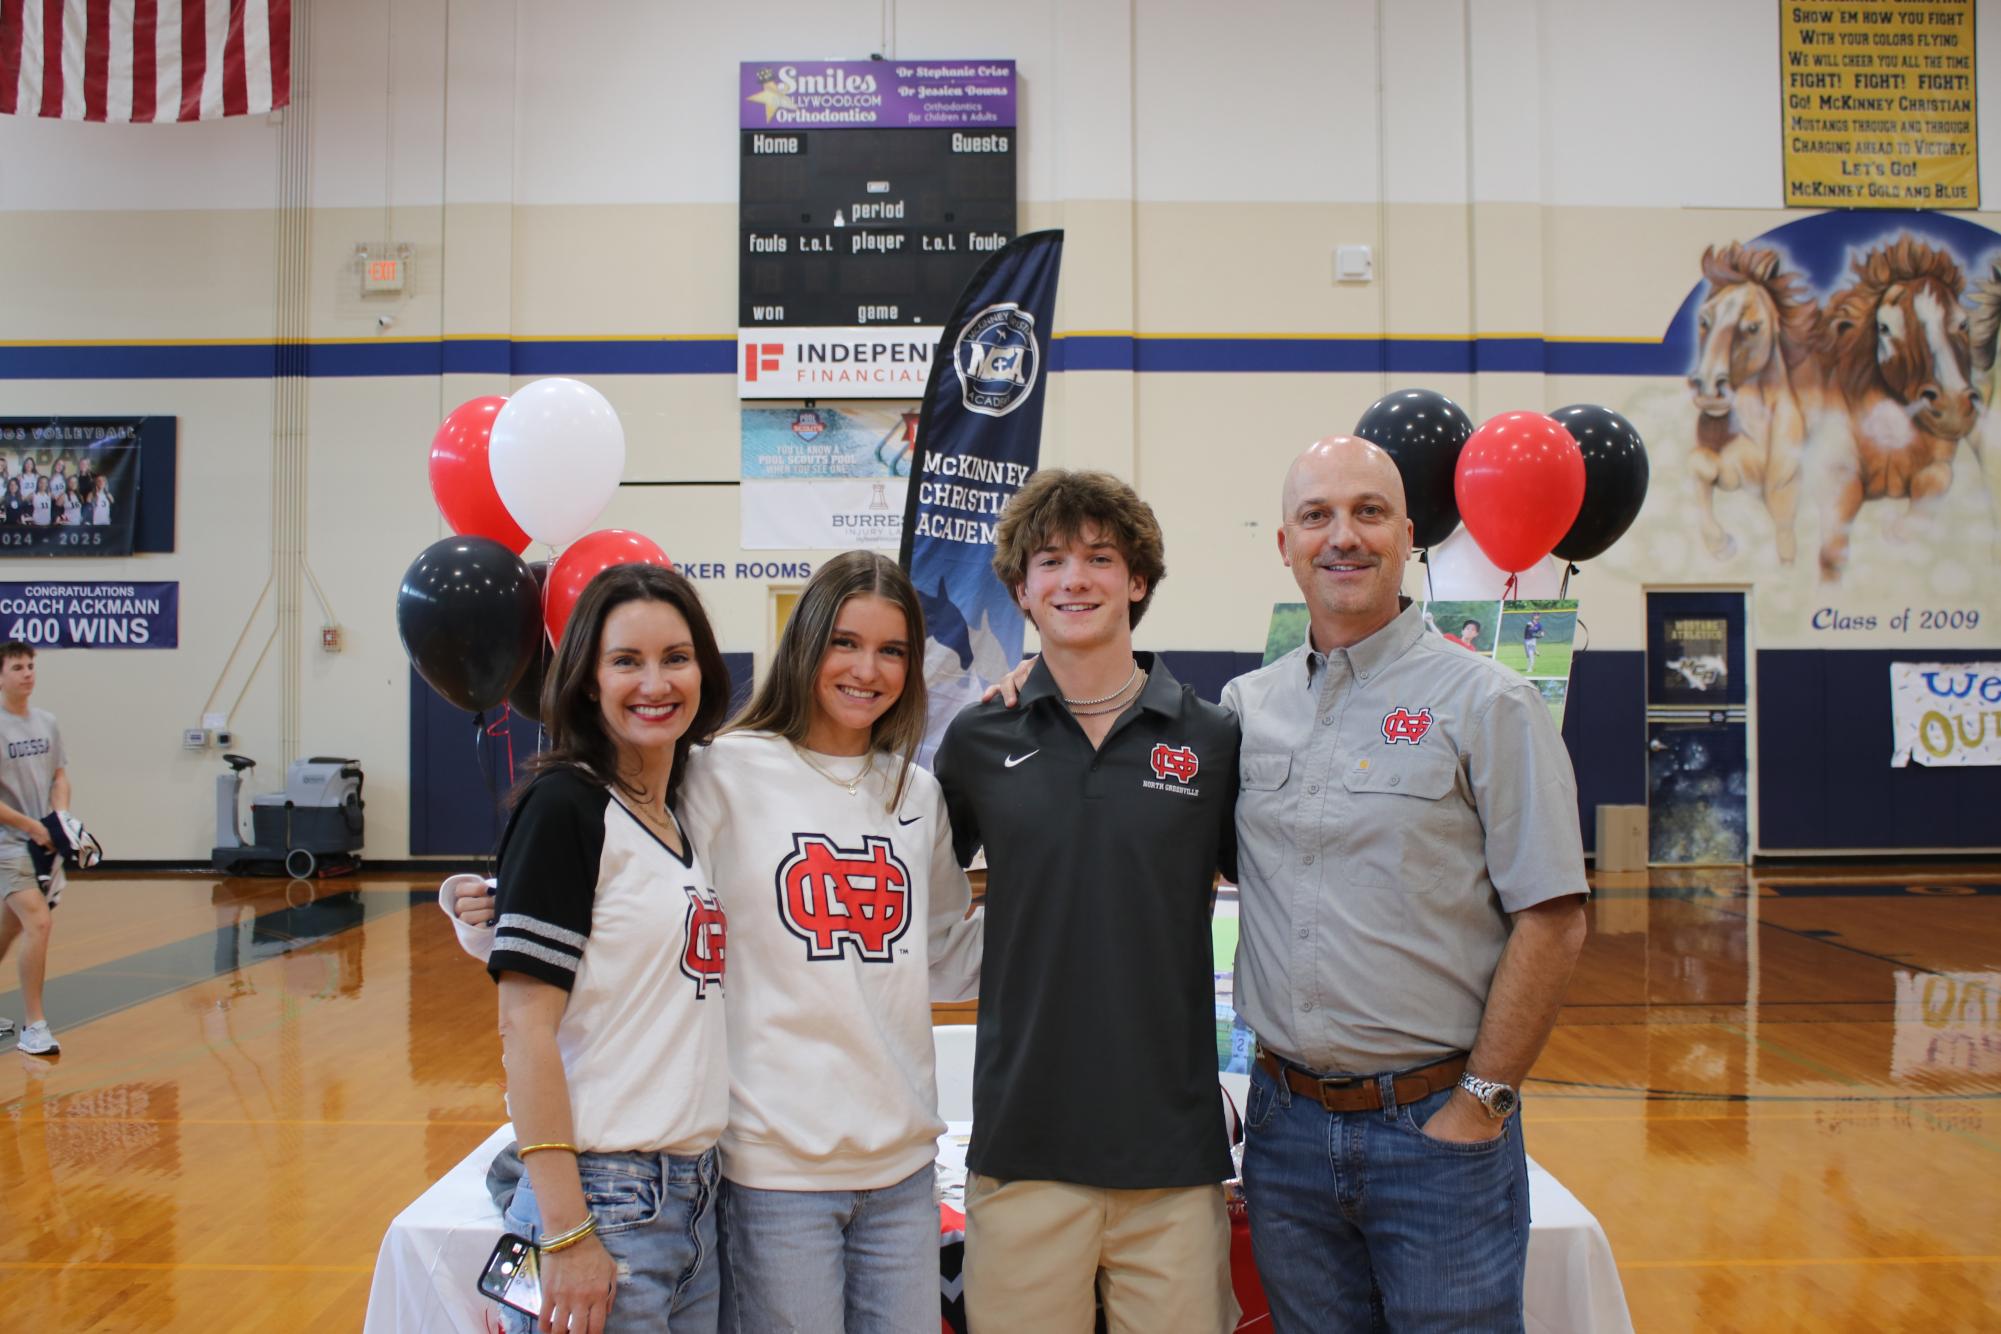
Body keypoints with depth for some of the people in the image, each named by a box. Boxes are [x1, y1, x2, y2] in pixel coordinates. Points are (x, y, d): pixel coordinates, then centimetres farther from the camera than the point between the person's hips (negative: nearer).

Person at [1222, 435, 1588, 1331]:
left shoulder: (1487, 704, -6)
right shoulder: (1244, 705, 6)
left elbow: (1552, 920, -8)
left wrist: (1482, 1101, -10)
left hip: (1437, 1126, -3)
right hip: (1284, 1124, 4)